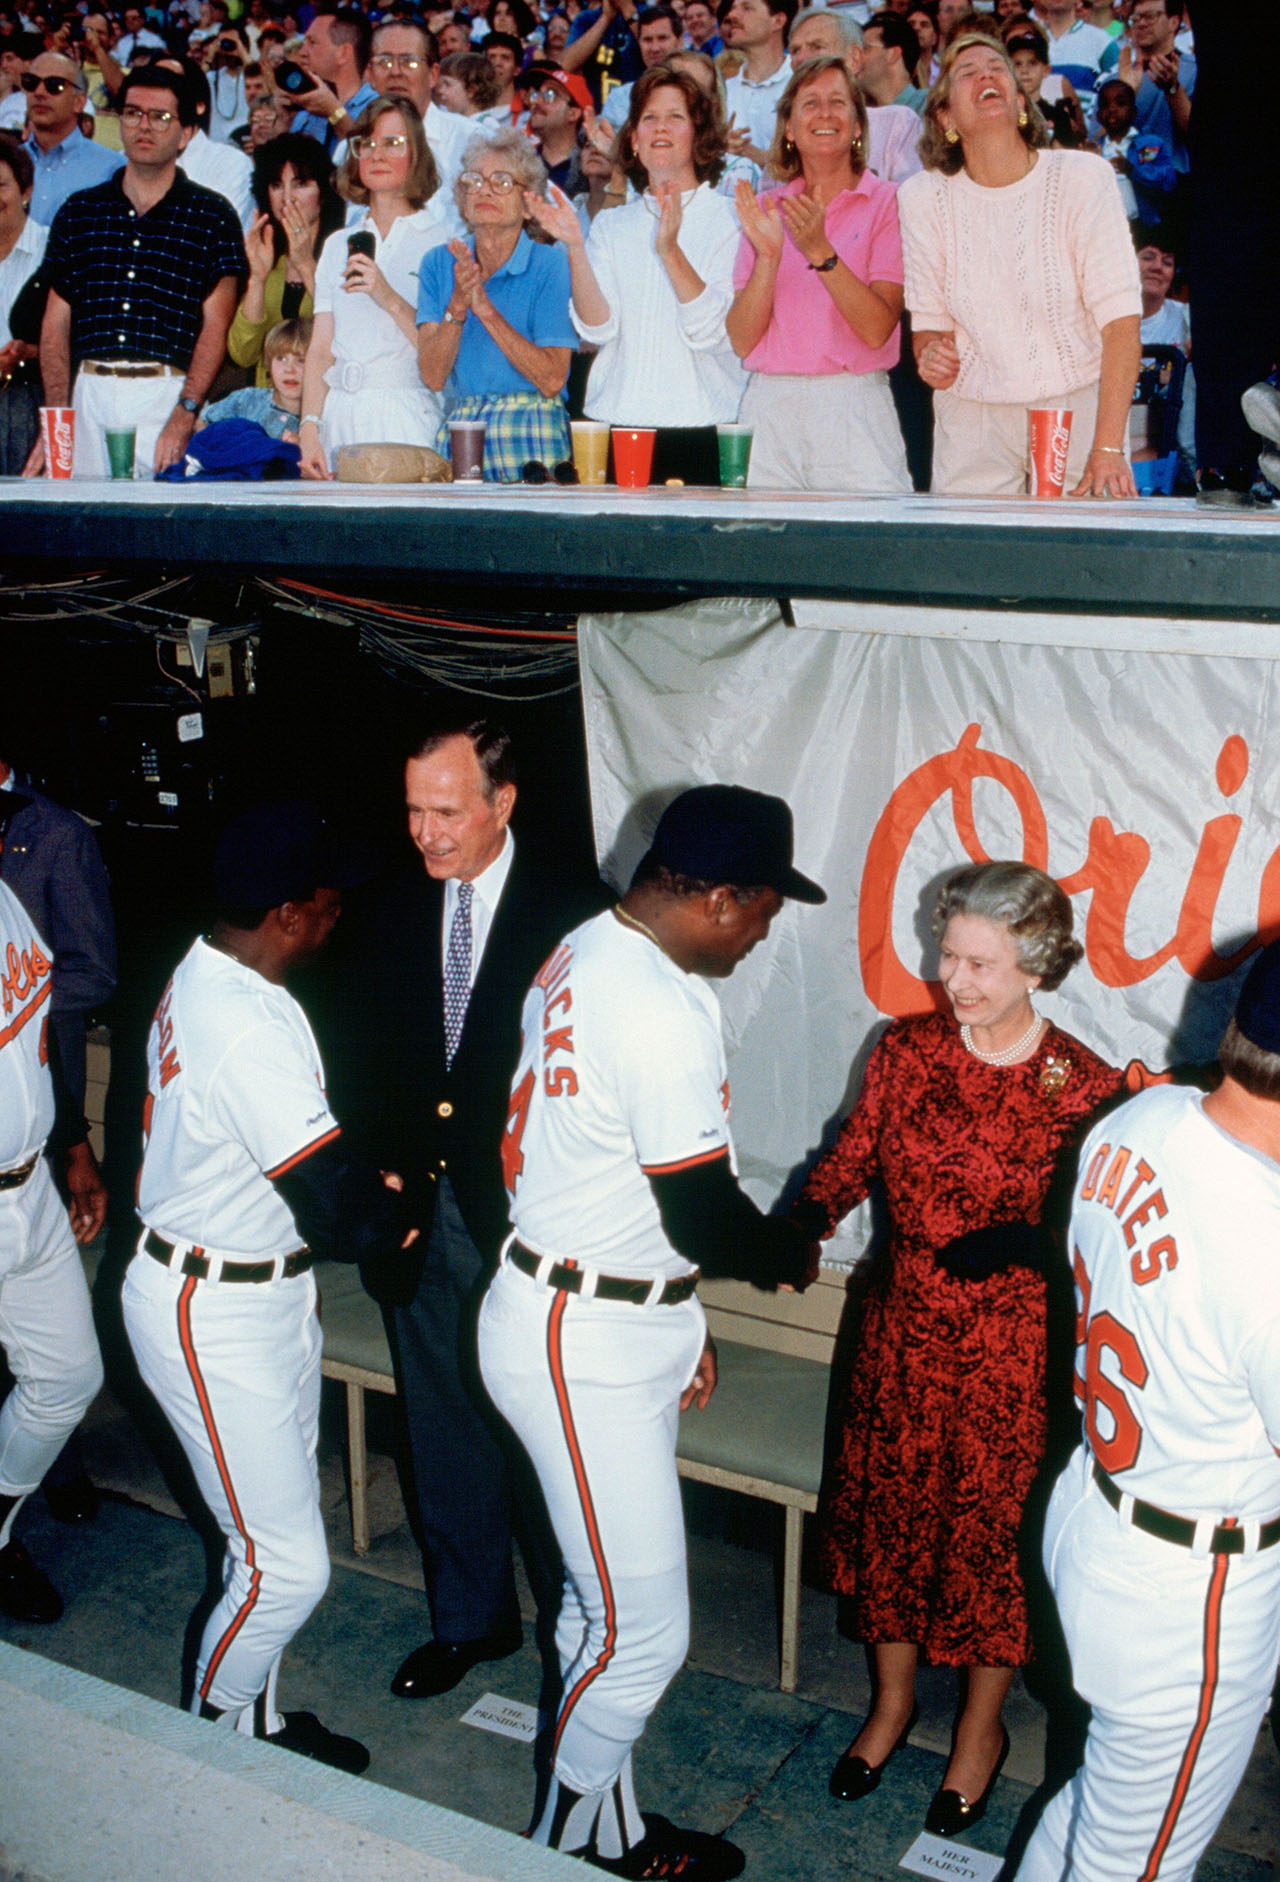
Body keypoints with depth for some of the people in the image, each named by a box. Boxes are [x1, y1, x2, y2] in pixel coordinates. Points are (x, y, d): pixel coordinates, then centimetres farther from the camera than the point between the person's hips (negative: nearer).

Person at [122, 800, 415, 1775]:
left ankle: (258, 1718, 39)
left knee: (275, 1534, 21)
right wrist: (398, 1211, -7)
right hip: (214, 1319, -10)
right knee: (287, 1565, -1)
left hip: (265, 1287, 10)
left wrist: (368, 1186, -2)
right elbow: (343, 1213, -28)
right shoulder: (248, 1030, -30)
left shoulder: (207, 975, 3)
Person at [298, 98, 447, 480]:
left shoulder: (440, 241, 3)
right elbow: (320, 351, 12)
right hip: (339, 417, 4)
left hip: (408, 419, -4)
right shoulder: (338, 245, 17)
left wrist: (390, 299, -17)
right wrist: (309, 430, -1)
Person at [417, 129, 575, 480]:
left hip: (530, 440, -3)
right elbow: (433, 377, 1)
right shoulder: (439, 264, 10)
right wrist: (457, 306, -14)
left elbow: (552, 381, -10)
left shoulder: (550, 265, 0)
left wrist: (487, 310, -14)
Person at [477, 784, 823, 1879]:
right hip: (584, 1347, -11)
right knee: (643, 1633, 1)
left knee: (610, 1608, 20)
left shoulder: (587, 955, 7)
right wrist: (791, 1257, 1)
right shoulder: (663, 1012, -26)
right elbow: (705, 1215, -21)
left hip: (609, 1318, 11)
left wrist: (677, 1315, 20)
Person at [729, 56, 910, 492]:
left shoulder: (888, 203, 3)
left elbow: (878, 330, -9)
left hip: (853, 412, -2)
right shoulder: (765, 208, 12)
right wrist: (768, 256, -9)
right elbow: (742, 341, 4)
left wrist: (820, 251, -16)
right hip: (769, 405, 2)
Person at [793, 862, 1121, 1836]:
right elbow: (852, 1157, 3)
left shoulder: (1084, 1086, -15)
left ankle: (982, 1727, 37)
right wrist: (805, 1223, -16)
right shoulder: (906, 1051, -5)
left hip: (1014, 1347, -3)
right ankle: (893, 1698, 42)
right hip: (903, 1327, 4)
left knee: (991, 1527, 11)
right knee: (889, 1508, 17)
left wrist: (1021, 1241, -27)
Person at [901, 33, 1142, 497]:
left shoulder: (1084, 177, -5)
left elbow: (1120, 318, -11)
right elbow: (929, 318, 9)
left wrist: (1108, 450, -20)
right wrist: (932, 356, -18)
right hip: (972, 420, 1)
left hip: (1080, 408, -1)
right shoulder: (921, 197, 0)